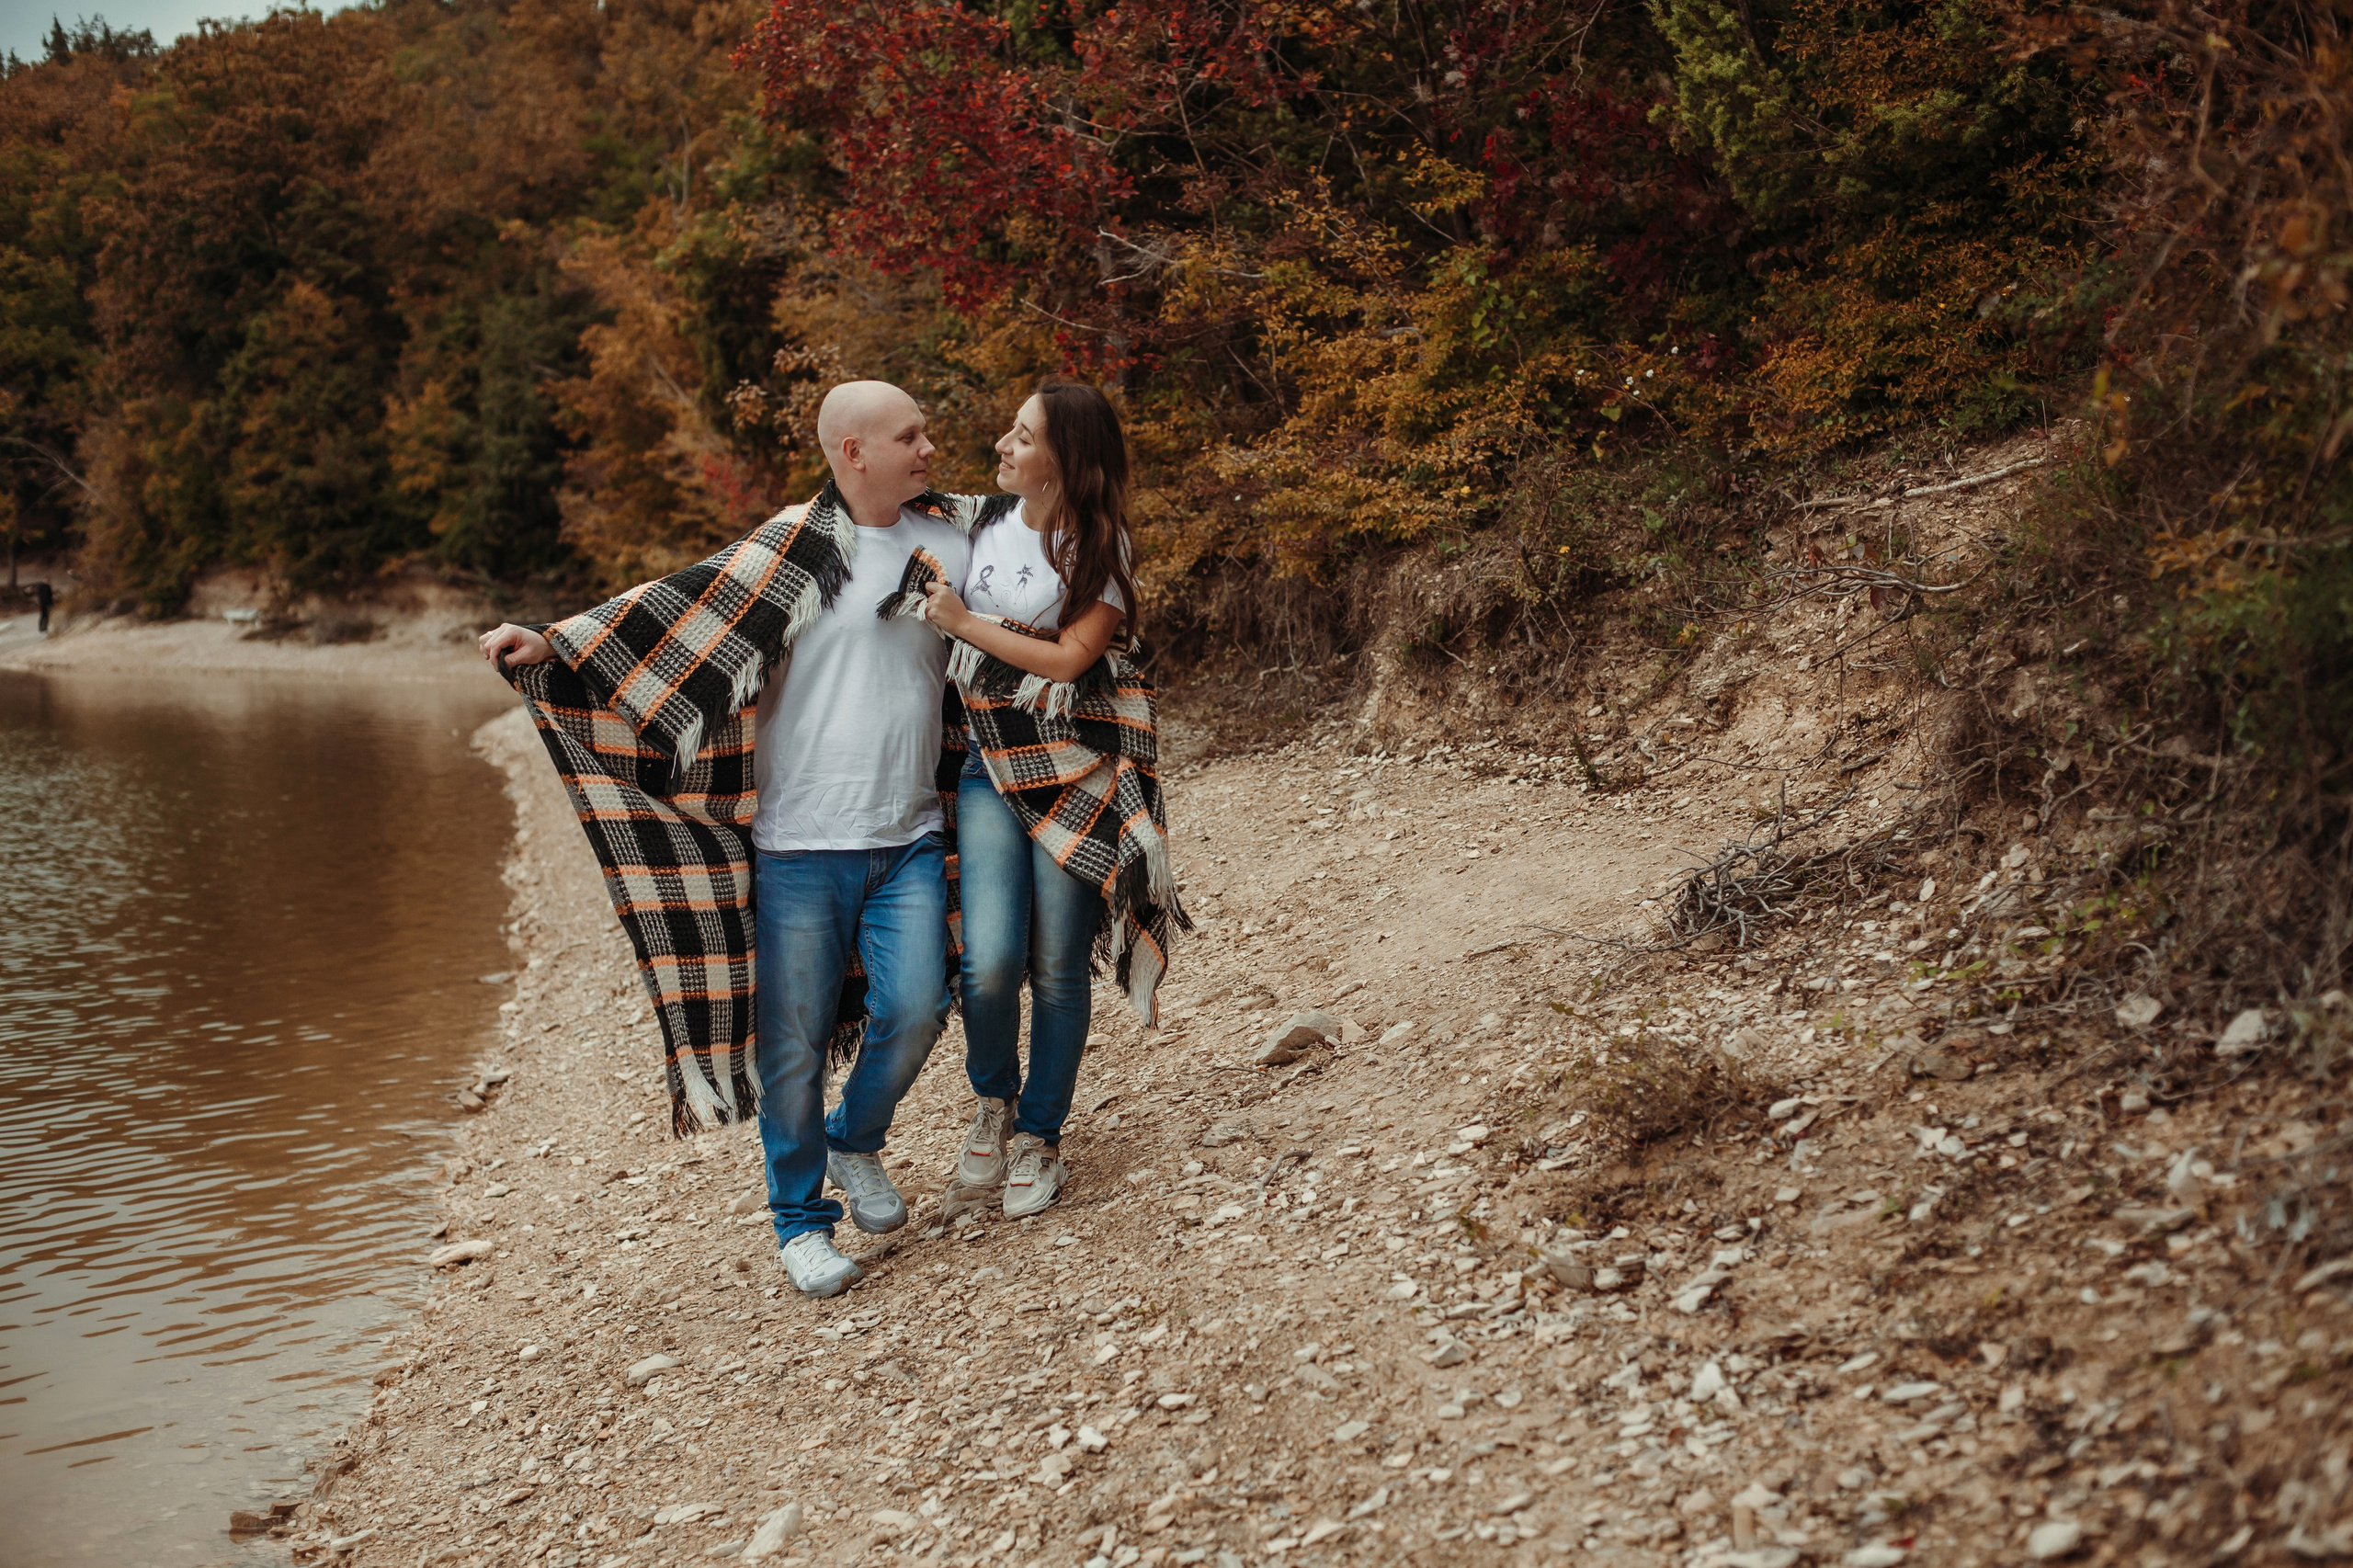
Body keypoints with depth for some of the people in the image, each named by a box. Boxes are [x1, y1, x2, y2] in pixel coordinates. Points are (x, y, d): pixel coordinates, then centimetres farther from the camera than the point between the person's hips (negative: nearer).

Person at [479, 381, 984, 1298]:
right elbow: (678, 604, -8)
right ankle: (800, 1220, 19)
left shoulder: (954, 533, 9)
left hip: (910, 839, 3)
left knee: (914, 1008, -8)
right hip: (802, 842, -3)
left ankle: (857, 1141, 23)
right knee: (794, 1036, 1)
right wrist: (554, 641, -17)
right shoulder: (797, 548, -3)